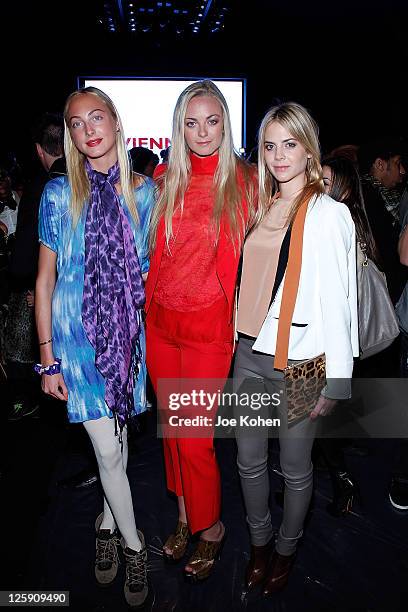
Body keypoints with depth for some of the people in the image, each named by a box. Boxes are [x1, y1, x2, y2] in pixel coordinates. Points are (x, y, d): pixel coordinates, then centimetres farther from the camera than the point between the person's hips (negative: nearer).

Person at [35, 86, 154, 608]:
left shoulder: (144, 191, 2)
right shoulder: (59, 194, -4)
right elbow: (45, 279, -1)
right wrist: (47, 358, -4)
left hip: (129, 329, 2)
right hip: (77, 330, -2)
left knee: (117, 436, 14)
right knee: (108, 448, 1)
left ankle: (108, 521, 41)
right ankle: (132, 541, 26)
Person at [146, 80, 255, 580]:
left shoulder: (244, 181, -5)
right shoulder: (166, 179, 5)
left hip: (208, 324, -4)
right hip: (160, 321, 4)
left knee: (194, 438, 0)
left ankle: (211, 526, 28)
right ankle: (184, 517, 38)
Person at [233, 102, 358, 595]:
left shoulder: (330, 214, -7)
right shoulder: (262, 209, 9)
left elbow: (337, 301, -10)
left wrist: (333, 382, -11)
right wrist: (240, 342, 11)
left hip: (298, 363, -5)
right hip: (250, 355, 5)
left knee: (295, 469, 12)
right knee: (249, 460, 15)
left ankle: (287, 547, 37)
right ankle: (259, 543, 38)